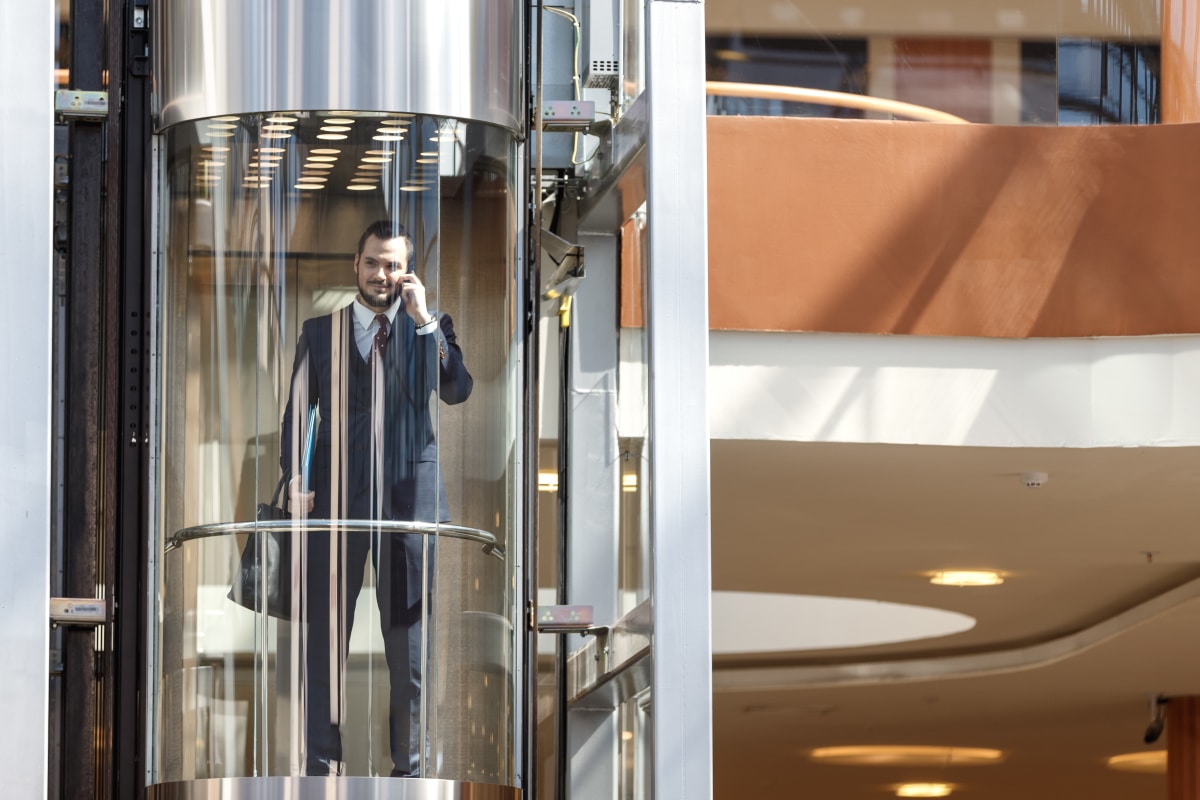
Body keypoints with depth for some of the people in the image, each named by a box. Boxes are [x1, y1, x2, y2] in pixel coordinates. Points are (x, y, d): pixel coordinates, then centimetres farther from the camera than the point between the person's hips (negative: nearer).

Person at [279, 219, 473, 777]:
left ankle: (408, 764, 10)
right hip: (336, 498, 1)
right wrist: (296, 481, -2)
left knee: (409, 642, 3)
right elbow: (298, 412, 11)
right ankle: (321, 765, 4)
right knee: (325, 638, 0)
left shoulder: (431, 328, 8)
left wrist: (423, 320, -13)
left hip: (408, 496, 0)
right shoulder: (320, 331, 11)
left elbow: (456, 390, -8)